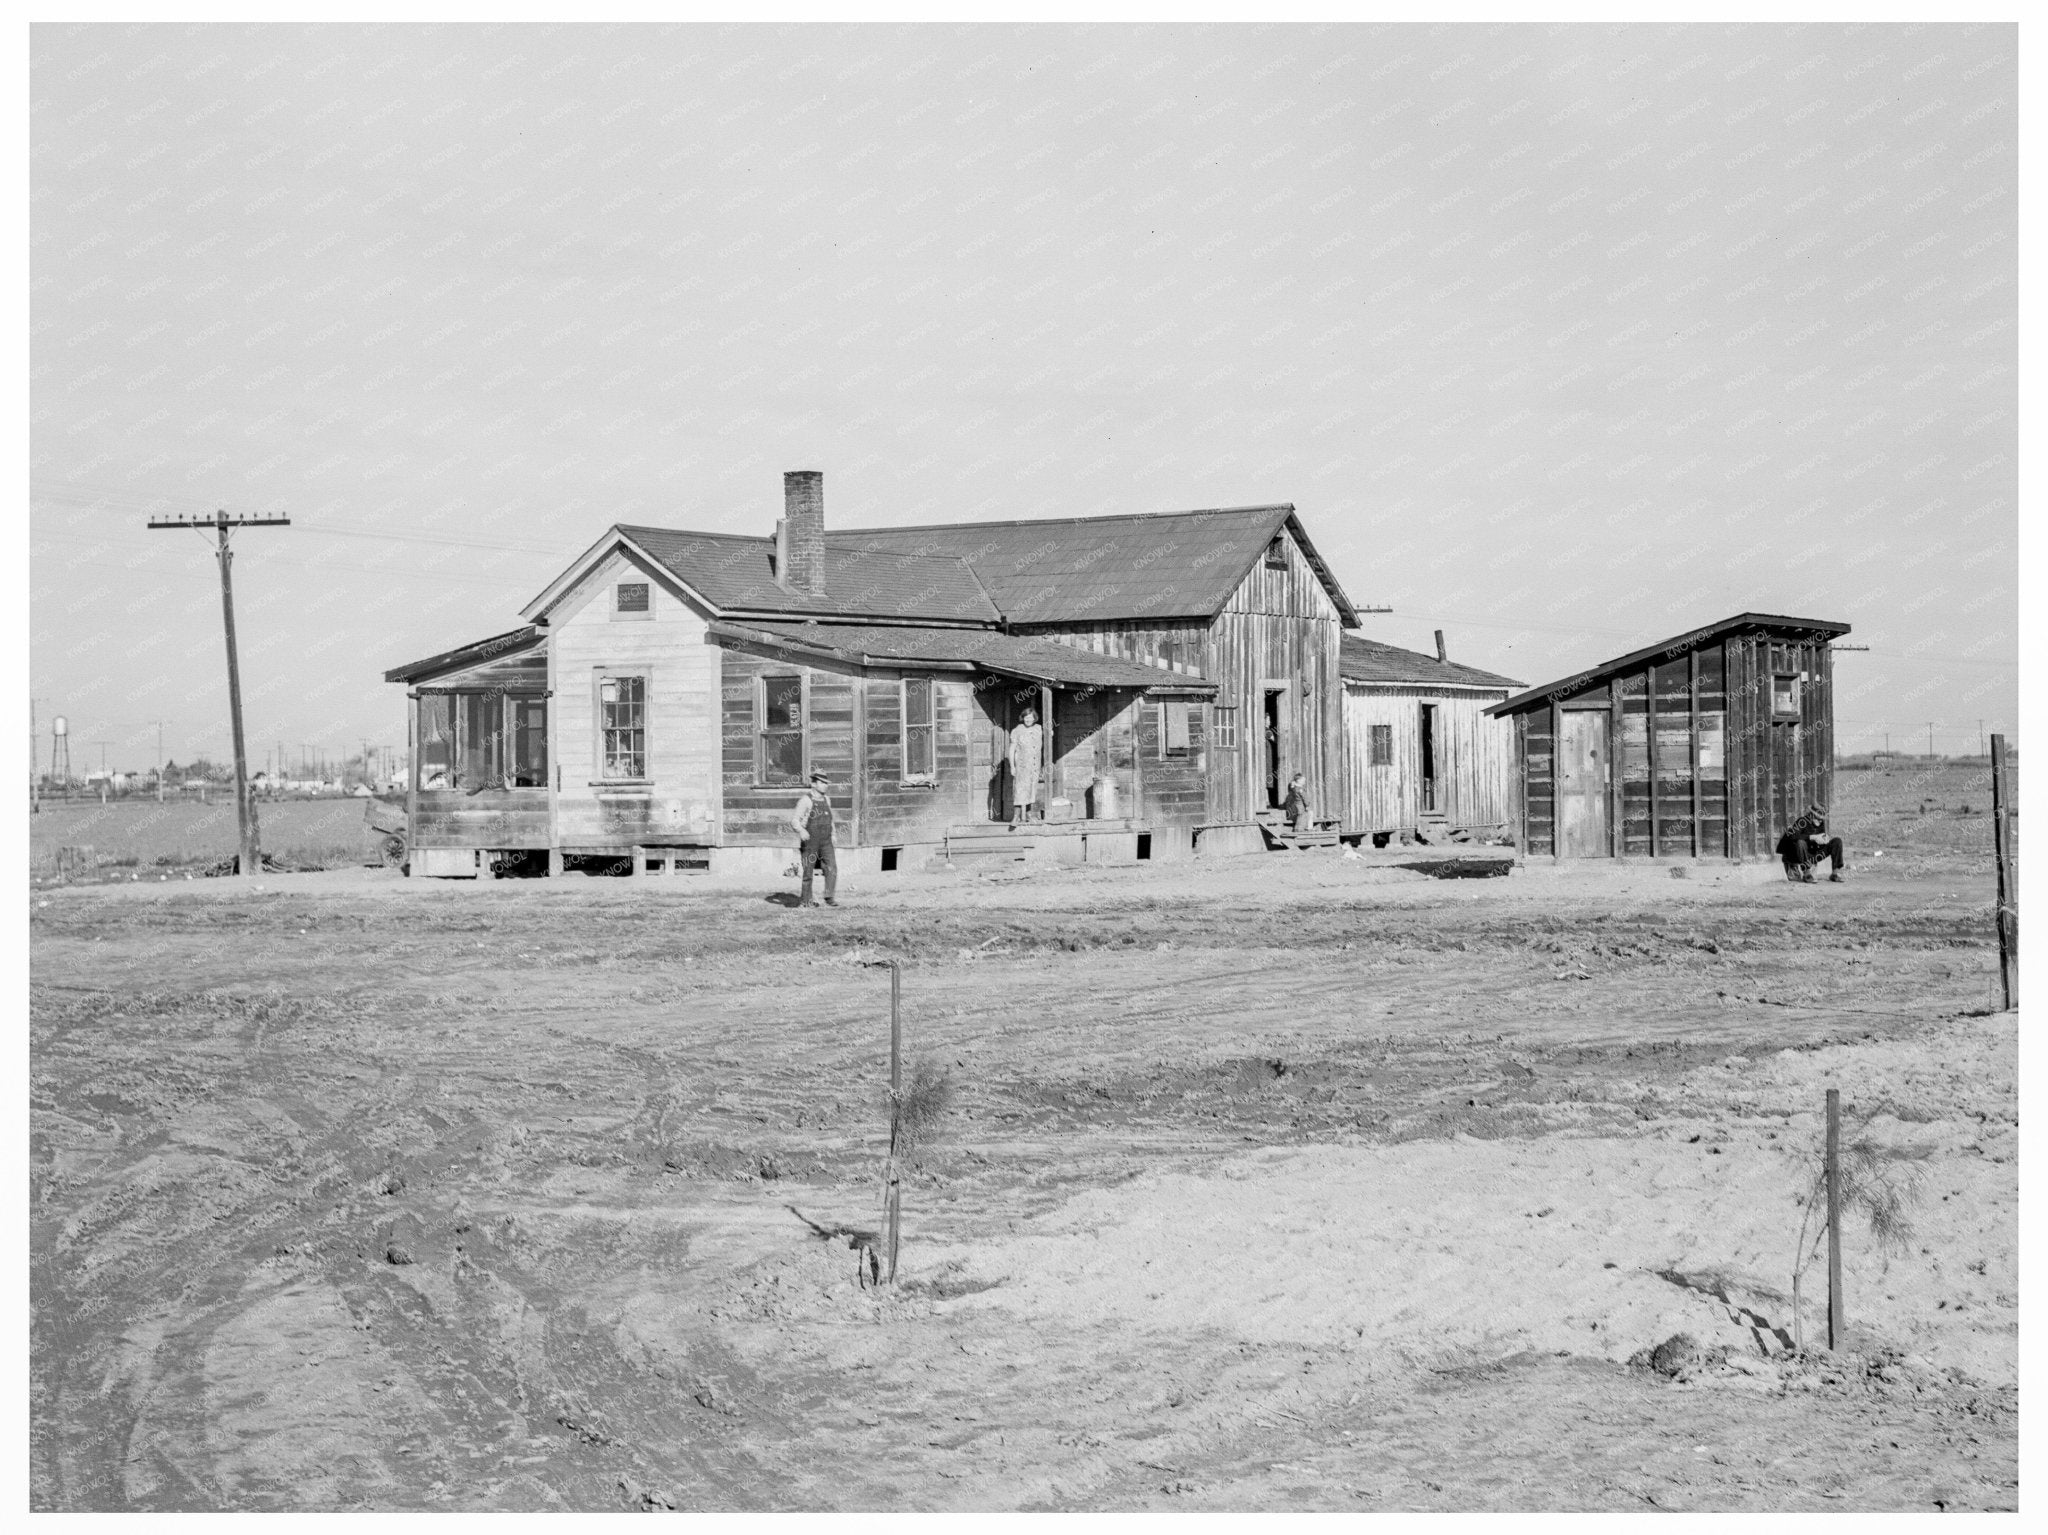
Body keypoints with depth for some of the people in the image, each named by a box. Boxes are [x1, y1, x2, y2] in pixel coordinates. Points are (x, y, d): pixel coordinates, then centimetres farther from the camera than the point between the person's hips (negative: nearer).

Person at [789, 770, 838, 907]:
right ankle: (805, 899, 16)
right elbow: (794, 820, -16)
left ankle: (829, 898, -10)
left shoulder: (827, 800, 10)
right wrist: (801, 831, -34)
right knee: (808, 871, 3)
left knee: (832, 868, -11)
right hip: (809, 841, -5)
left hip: (826, 842, 5)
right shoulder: (806, 800, -10)